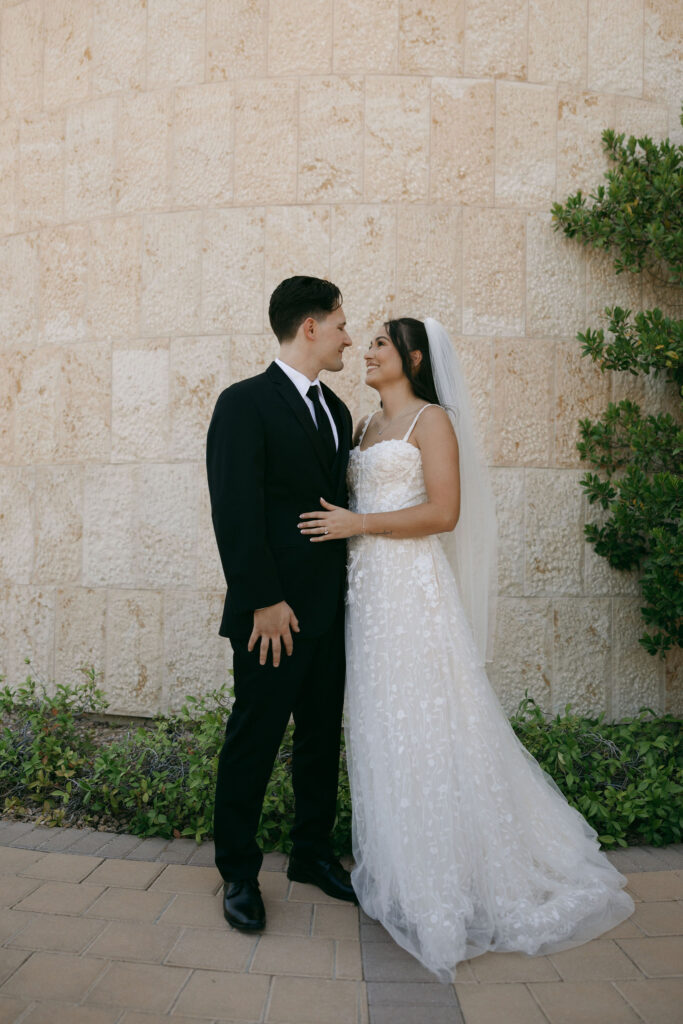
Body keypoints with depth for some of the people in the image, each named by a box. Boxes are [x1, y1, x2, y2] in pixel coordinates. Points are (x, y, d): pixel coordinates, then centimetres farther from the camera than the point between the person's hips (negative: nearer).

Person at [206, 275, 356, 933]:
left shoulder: (336, 410, 14)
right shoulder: (246, 403, -10)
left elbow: (342, 502, 14)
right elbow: (236, 513, -16)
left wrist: (351, 585, 7)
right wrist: (264, 601, -18)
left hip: (330, 608, 8)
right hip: (276, 612, -7)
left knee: (322, 737, 16)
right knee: (253, 740, 5)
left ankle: (312, 854, 33)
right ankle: (238, 872, 23)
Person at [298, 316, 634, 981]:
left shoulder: (432, 419, -5)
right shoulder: (368, 427, 18)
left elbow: (444, 510, -15)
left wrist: (359, 524, -15)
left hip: (412, 583, -8)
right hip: (368, 583, 8)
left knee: (421, 719, -4)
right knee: (380, 720, 10)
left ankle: (441, 880, 10)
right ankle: (395, 861, 22)